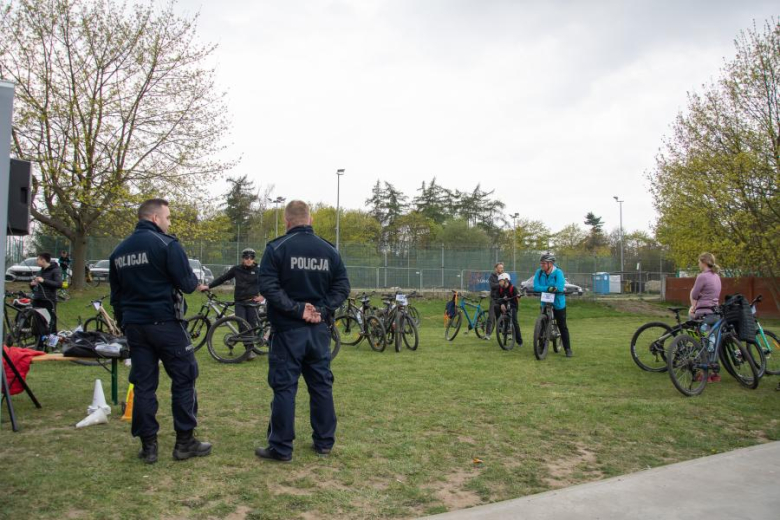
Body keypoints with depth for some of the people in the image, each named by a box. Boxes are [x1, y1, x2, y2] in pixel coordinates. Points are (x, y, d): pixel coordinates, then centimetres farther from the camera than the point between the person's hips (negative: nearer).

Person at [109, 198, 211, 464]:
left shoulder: (119, 251, 13)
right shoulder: (166, 244, -10)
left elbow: (116, 295, 18)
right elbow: (186, 283, -14)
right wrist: (197, 284, 8)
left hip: (134, 325, 7)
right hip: (165, 323, -6)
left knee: (143, 384, 9)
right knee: (183, 379, 4)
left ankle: (148, 445, 13)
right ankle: (185, 441, 7)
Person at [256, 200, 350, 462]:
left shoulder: (277, 248, -6)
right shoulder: (329, 250, 6)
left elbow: (268, 286, -15)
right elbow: (342, 286, 2)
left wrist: (297, 309, -14)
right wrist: (323, 310, -4)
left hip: (287, 330, -4)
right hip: (319, 330, 4)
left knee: (284, 387, 2)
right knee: (321, 385, 13)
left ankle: (281, 448, 7)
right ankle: (324, 442, 21)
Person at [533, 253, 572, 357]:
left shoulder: (558, 272, -18)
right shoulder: (539, 272, -7)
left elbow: (560, 287, -29)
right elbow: (536, 287, -16)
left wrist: (543, 289, -21)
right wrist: (549, 288, -28)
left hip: (558, 303, -3)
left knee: (562, 326, 3)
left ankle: (568, 349, 11)